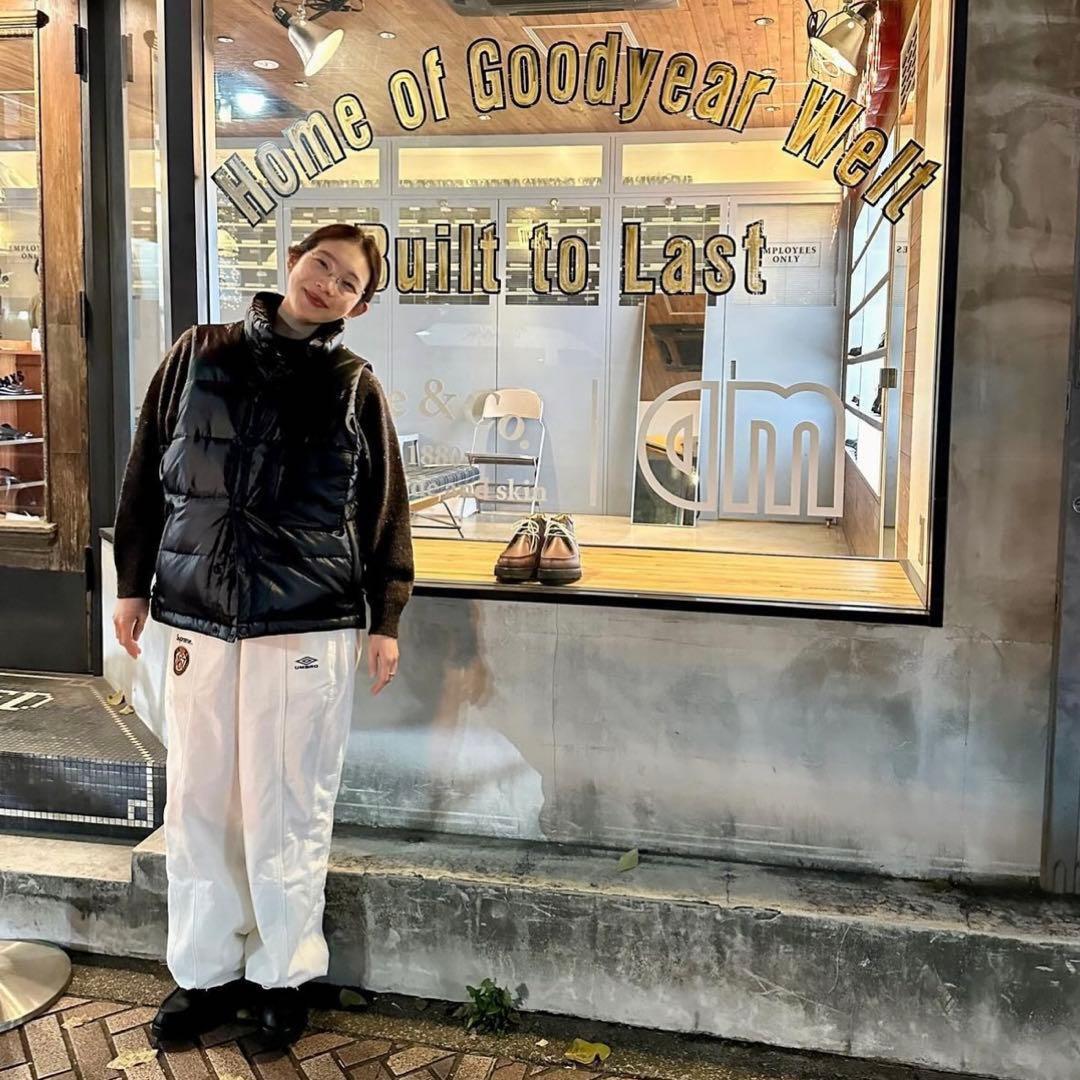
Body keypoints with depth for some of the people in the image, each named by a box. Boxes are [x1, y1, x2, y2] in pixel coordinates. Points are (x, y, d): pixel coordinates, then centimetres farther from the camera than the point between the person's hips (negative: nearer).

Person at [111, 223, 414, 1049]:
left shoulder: (355, 387, 2)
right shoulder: (198, 354, 6)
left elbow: (385, 509, 4)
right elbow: (147, 473, 9)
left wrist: (386, 617, 0)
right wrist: (133, 583, 8)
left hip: (310, 629, -2)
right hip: (197, 620, 2)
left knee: (288, 810, 5)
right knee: (198, 803, 10)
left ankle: (284, 975, 24)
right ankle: (205, 972, 27)